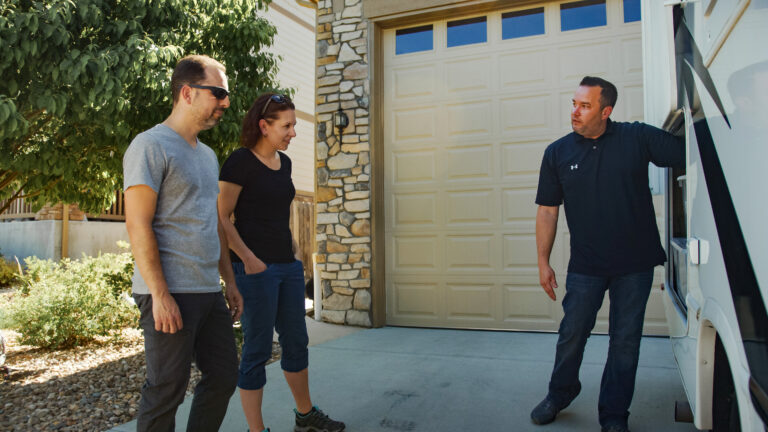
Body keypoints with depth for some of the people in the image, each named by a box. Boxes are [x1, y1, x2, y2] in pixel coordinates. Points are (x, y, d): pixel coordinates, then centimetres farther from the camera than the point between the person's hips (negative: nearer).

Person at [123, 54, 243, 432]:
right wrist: (160, 295, -18)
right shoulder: (151, 146, -8)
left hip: (209, 292, 8)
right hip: (170, 293, -8)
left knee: (223, 378, 14)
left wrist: (229, 281, 17)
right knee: (166, 391, 2)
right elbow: (138, 225, -14)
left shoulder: (208, 155, 18)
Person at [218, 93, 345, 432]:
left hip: (288, 265, 8)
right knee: (257, 350, 1)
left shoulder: (284, 162, 12)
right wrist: (248, 259, -17)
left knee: (296, 341, 17)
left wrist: (290, 242, 11)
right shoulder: (240, 162, -10)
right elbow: (222, 218, -11)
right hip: (256, 267, -8)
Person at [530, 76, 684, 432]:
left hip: (635, 264, 0)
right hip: (585, 266, 1)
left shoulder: (638, 138, -3)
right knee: (571, 334, 8)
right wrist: (543, 261, 2)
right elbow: (547, 211, 2)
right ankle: (559, 394, 34)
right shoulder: (558, 153, 0)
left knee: (625, 341, 9)